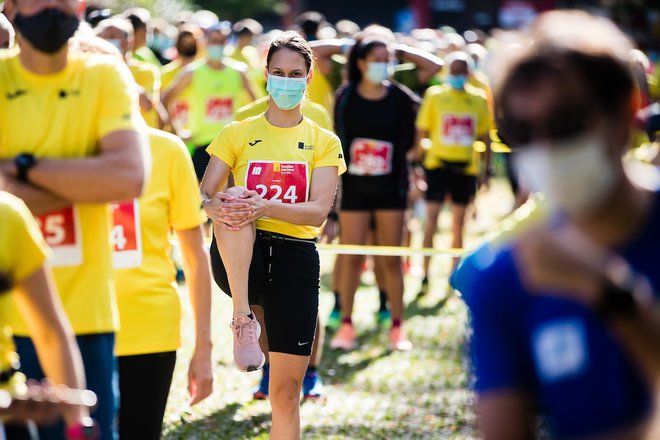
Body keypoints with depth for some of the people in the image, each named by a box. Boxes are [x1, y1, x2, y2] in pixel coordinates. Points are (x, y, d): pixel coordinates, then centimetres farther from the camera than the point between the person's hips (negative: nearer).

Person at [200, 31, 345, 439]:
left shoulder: (324, 143, 6)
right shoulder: (238, 134, 8)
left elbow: (319, 211, -9)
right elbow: (202, 197, -2)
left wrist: (263, 206, -27)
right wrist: (219, 206, -27)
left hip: (296, 257, 0)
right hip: (240, 259, 0)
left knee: (286, 389, -1)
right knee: (233, 210, -34)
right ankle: (244, 319, -28)